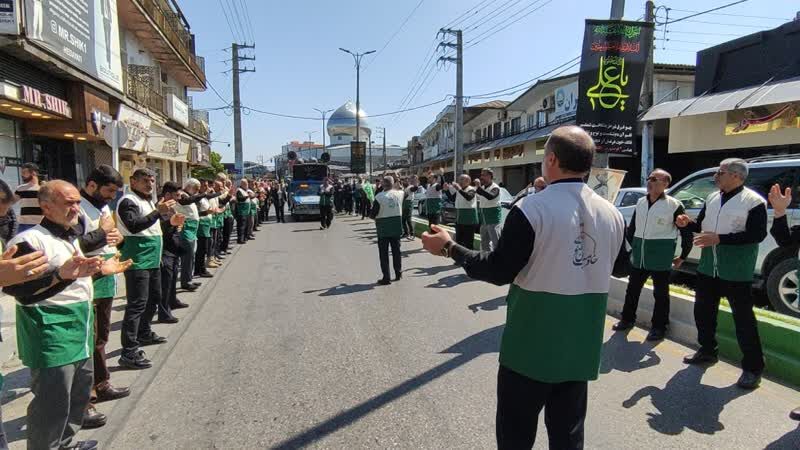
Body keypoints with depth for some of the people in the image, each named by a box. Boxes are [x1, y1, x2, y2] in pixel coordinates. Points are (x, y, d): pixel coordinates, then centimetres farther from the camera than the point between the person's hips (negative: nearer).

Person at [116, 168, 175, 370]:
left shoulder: (149, 201, 18)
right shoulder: (128, 201, -11)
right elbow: (134, 226, -27)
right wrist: (158, 212, -32)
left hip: (153, 259, 10)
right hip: (137, 261, -10)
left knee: (154, 298, 21)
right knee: (137, 304, -12)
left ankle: (144, 334, 39)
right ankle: (129, 353, -10)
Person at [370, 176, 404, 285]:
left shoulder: (379, 196, -16)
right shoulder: (399, 194, -2)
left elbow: (373, 214, -12)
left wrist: (372, 215, 9)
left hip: (383, 227, -4)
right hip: (396, 225, 5)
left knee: (383, 253, 2)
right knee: (396, 250, 15)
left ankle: (386, 278, 3)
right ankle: (398, 273, 23)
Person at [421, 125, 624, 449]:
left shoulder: (531, 210, -20)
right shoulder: (613, 215, -1)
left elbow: (499, 272, -16)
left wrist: (449, 248, -4)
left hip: (532, 346, -5)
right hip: (581, 348, 6)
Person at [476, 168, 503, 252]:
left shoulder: (495, 188, -13)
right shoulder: (482, 187, 12)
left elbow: (490, 197, -34)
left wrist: (479, 188, -38)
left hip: (493, 218, -9)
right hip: (484, 220, 9)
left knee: (496, 242, -10)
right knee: (484, 242, 17)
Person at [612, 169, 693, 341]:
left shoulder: (674, 205, -11)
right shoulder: (641, 202, 7)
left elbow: (687, 232, -6)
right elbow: (631, 227, 19)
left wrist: (682, 257, -2)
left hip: (661, 256, -5)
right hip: (639, 254, 6)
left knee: (660, 292, 7)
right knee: (632, 288, 14)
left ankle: (659, 327, 19)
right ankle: (627, 319, 29)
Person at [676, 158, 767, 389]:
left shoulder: (754, 201, -11)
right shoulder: (712, 198, 10)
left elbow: (757, 234, -19)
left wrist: (719, 239, -24)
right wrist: (688, 223, -2)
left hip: (736, 271, -7)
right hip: (708, 266, 7)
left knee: (743, 318, -1)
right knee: (703, 311, 16)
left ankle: (753, 367, 12)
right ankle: (707, 350, 34)